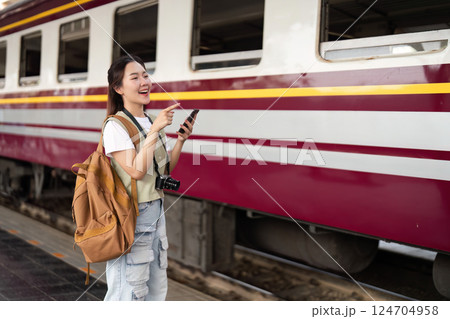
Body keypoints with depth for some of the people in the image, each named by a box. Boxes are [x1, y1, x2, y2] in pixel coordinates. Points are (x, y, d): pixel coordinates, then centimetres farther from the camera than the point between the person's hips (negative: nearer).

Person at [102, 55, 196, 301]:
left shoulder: (151, 122, 10)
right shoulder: (115, 126, -13)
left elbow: (165, 169, 13)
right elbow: (136, 171, -24)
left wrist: (181, 140, -2)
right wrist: (155, 130, -23)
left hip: (156, 212, 8)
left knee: (157, 288, 16)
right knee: (130, 292, -1)